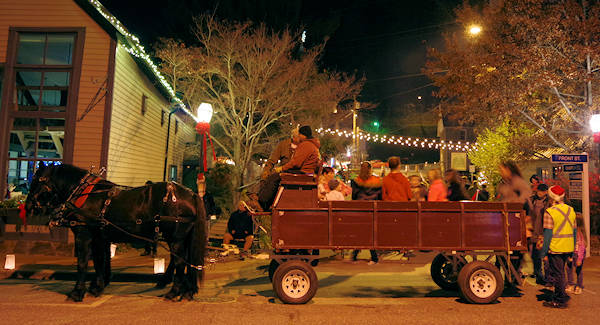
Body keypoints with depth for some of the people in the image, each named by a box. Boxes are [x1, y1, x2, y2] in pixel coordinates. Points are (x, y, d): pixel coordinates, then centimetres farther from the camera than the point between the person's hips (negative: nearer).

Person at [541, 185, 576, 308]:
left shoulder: (550, 212, -14)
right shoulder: (571, 210, 7)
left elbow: (548, 233, -16)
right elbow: (574, 231, 12)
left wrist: (544, 252, -10)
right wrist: (572, 250, 20)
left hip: (555, 248, -7)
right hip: (568, 248, 7)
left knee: (557, 275, 4)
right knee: (560, 273, 19)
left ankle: (561, 300, 10)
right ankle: (557, 297, 26)